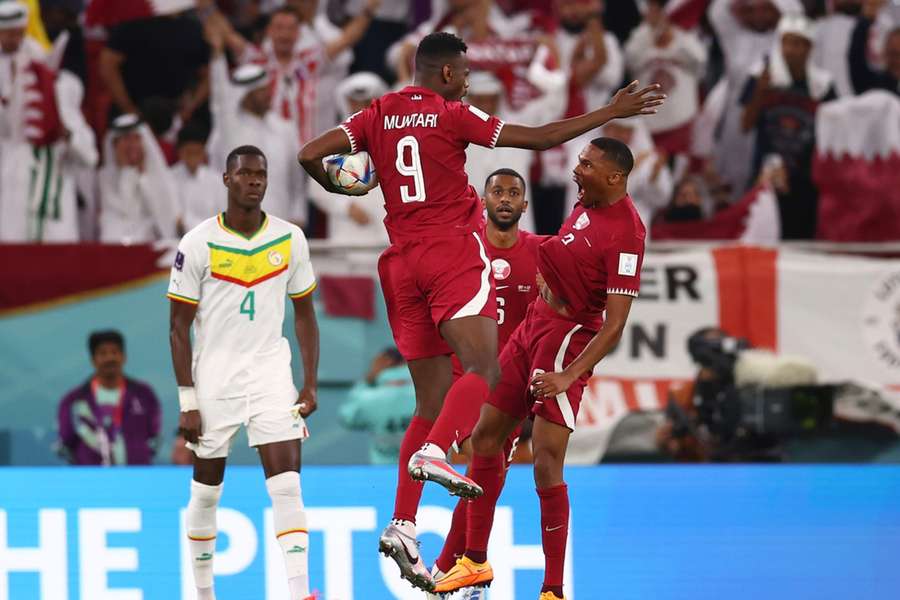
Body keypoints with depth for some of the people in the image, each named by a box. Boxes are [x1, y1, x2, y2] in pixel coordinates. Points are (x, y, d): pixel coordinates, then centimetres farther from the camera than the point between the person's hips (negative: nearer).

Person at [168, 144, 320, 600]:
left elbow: (304, 315, 11)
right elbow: (179, 328, -4)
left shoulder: (290, 240, 2)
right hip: (214, 379, -1)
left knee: (287, 485, -11)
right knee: (206, 491, 8)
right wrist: (187, 402, -9)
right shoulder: (198, 245, -7)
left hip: (271, 375, 2)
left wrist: (310, 385, 5)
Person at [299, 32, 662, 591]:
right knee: (483, 368, -17)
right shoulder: (453, 115, -3)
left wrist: (336, 186, 25)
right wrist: (612, 112, 4)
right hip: (453, 254, -6)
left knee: (432, 401, 8)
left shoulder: (379, 114, 11)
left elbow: (311, 155, 3)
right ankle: (433, 452, -44)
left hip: (403, 261, 6)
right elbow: (541, 138, -3)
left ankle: (403, 525, -3)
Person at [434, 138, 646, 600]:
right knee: (485, 439, 15)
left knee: (546, 465, -14)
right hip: (534, 323, 9)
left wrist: (569, 375, -31)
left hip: (566, 338, -9)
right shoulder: (588, 202, 4)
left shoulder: (625, 235, -22)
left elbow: (614, 325, -25)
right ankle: (476, 562, 29)